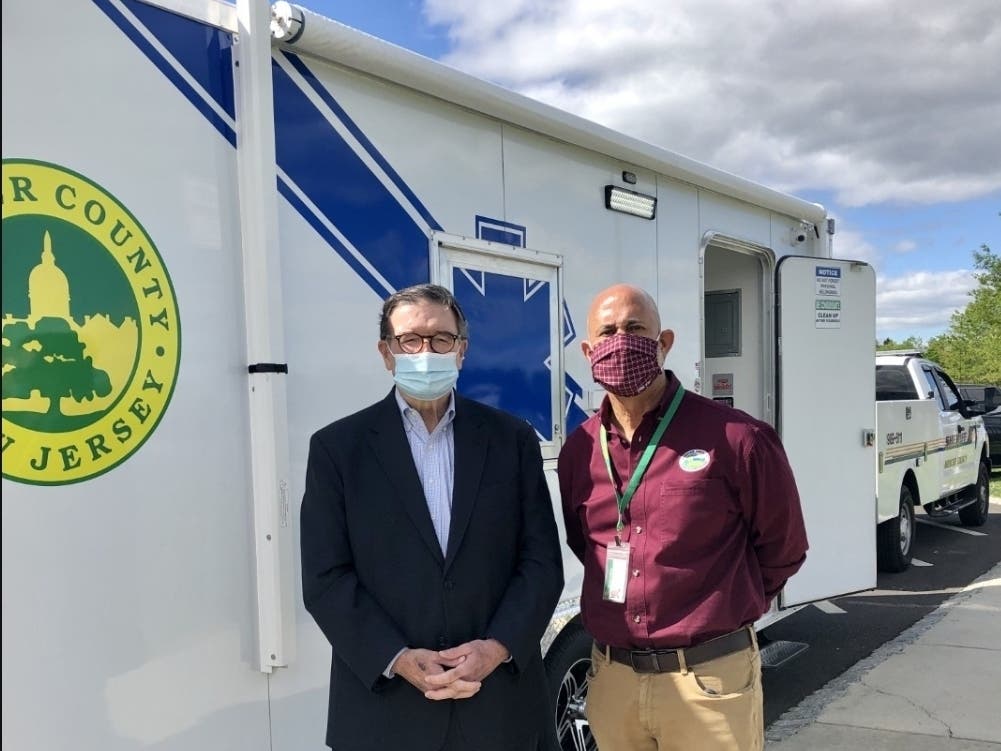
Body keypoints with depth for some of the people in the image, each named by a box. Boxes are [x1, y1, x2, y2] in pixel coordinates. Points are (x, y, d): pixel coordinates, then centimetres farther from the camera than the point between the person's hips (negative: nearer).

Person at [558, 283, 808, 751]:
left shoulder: (735, 438, -11)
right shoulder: (578, 450, 2)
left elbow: (782, 549, 1)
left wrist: (722, 615, 8)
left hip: (709, 680, -4)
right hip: (611, 679, 4)